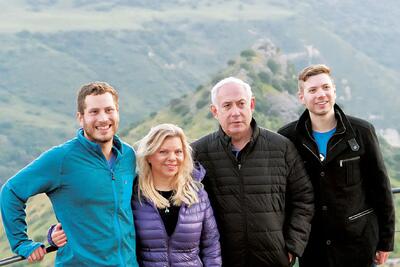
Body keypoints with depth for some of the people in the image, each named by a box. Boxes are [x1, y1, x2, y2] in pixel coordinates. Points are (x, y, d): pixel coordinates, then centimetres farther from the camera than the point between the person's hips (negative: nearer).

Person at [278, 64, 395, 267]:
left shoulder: (362, 132, -2)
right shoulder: (287, 138, 1)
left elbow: (380, 188, 3)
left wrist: (386, 240, 3)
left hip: (359, 242, -1)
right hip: (312, 247, 1)